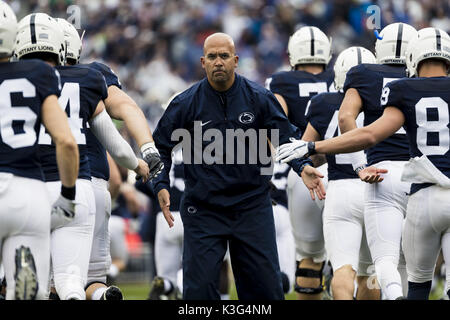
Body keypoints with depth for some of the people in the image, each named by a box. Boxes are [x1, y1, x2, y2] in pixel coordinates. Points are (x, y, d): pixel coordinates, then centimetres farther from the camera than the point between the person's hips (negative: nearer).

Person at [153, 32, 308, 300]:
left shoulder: (259, 99, -1)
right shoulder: (186, 104, -3)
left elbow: (287, 138, 5)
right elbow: (161, 147, 7)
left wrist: (303, 167, -14)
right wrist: (162, 185, -7)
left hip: (251, 205, 1)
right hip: (204, 207, -1)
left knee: (265, 286, 3)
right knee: (199, 288, -4)